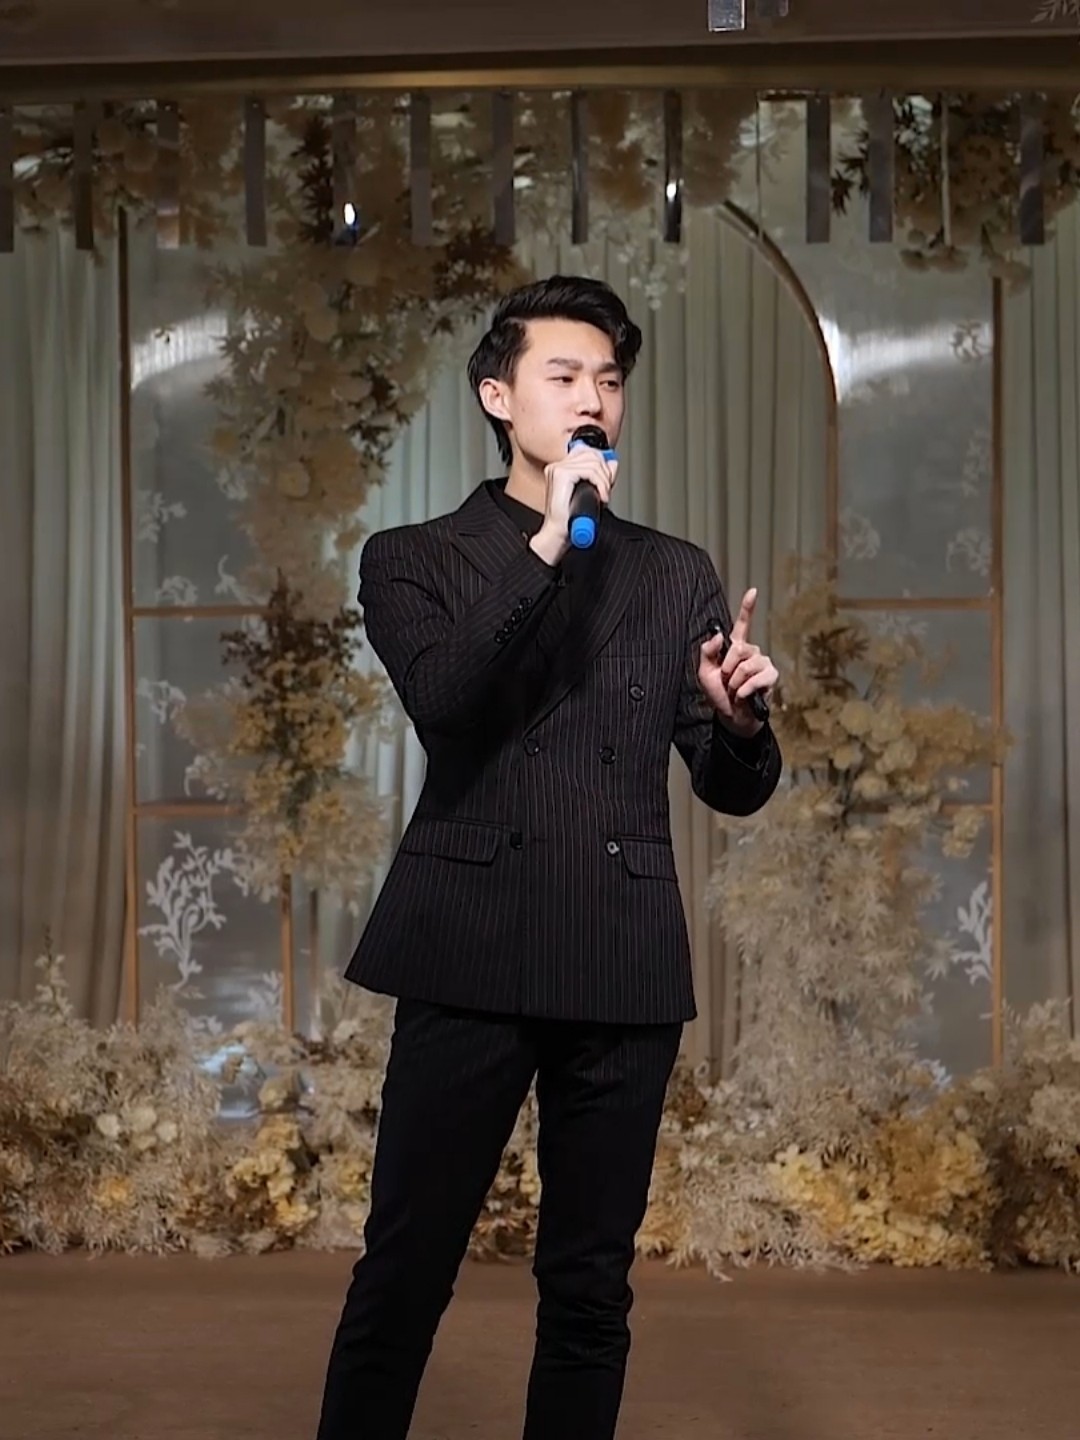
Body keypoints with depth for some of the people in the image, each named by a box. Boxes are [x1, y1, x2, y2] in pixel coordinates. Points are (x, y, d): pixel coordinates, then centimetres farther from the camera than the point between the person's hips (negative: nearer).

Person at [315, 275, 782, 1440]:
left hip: (626, 968, 3)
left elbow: (733, 789, 10)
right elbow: (441, 705, -14)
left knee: (590, 1287, 8)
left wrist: (740, 719, -11)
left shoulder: (676, 576, 14)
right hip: (470, 956, -2)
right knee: (403, 1272, 0)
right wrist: (544, 547, -17)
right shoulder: (414, 559, 7)